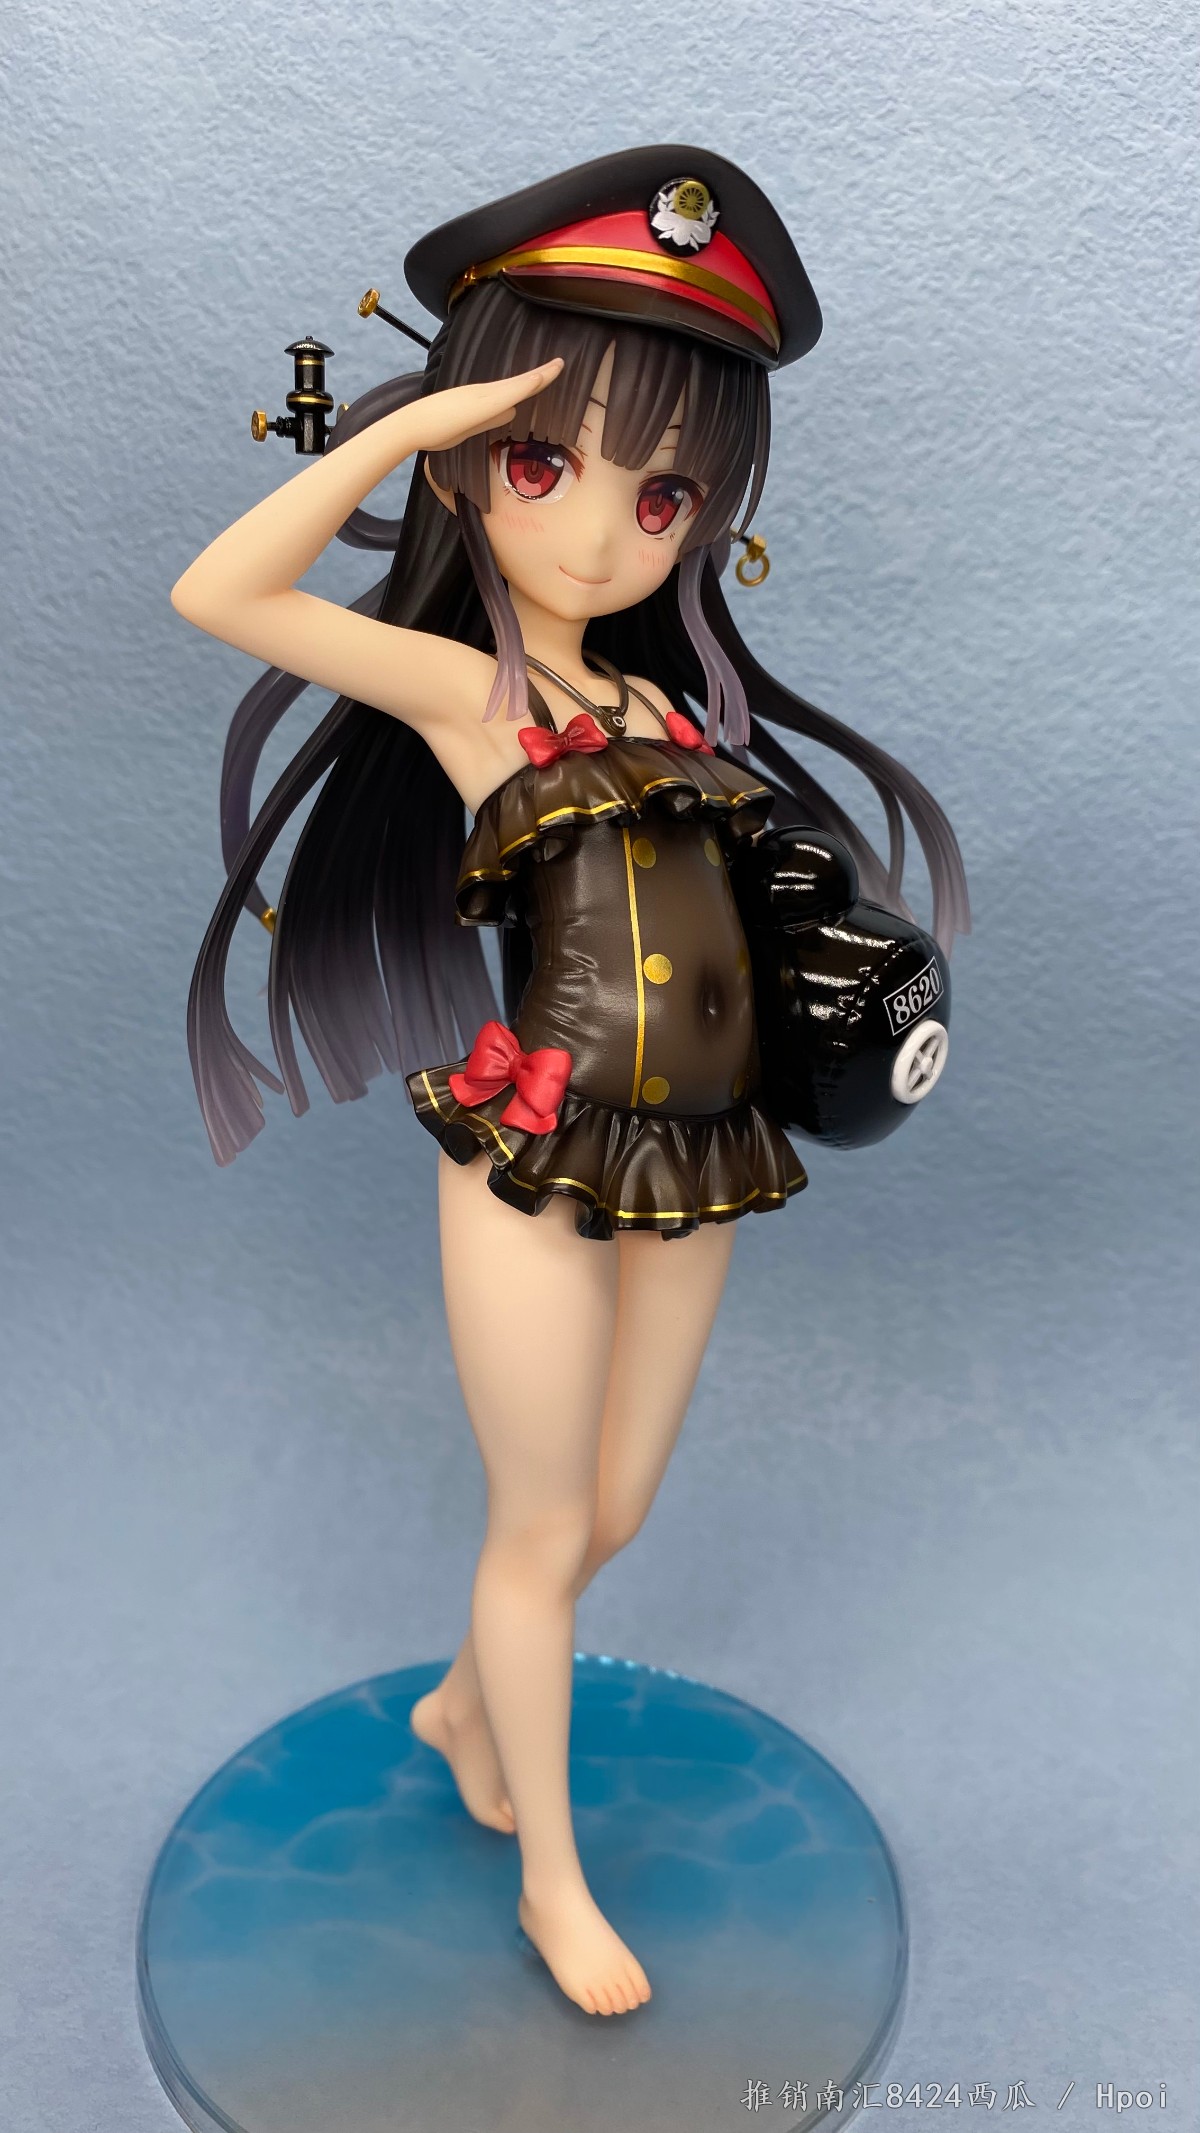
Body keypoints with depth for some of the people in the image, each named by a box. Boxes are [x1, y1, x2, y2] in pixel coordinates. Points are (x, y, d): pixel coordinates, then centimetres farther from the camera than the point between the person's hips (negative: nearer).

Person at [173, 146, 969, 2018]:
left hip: (694, 1159, 6)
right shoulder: (460, 685, -7)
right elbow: (219, 593, -19)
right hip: (538, 1158, -6)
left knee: (613, 1512, 19)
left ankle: (468, 1708, 49)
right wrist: (407, 421, -18)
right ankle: (552, 1876, 34)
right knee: (544, 1528, 11)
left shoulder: (669, 699, 9)